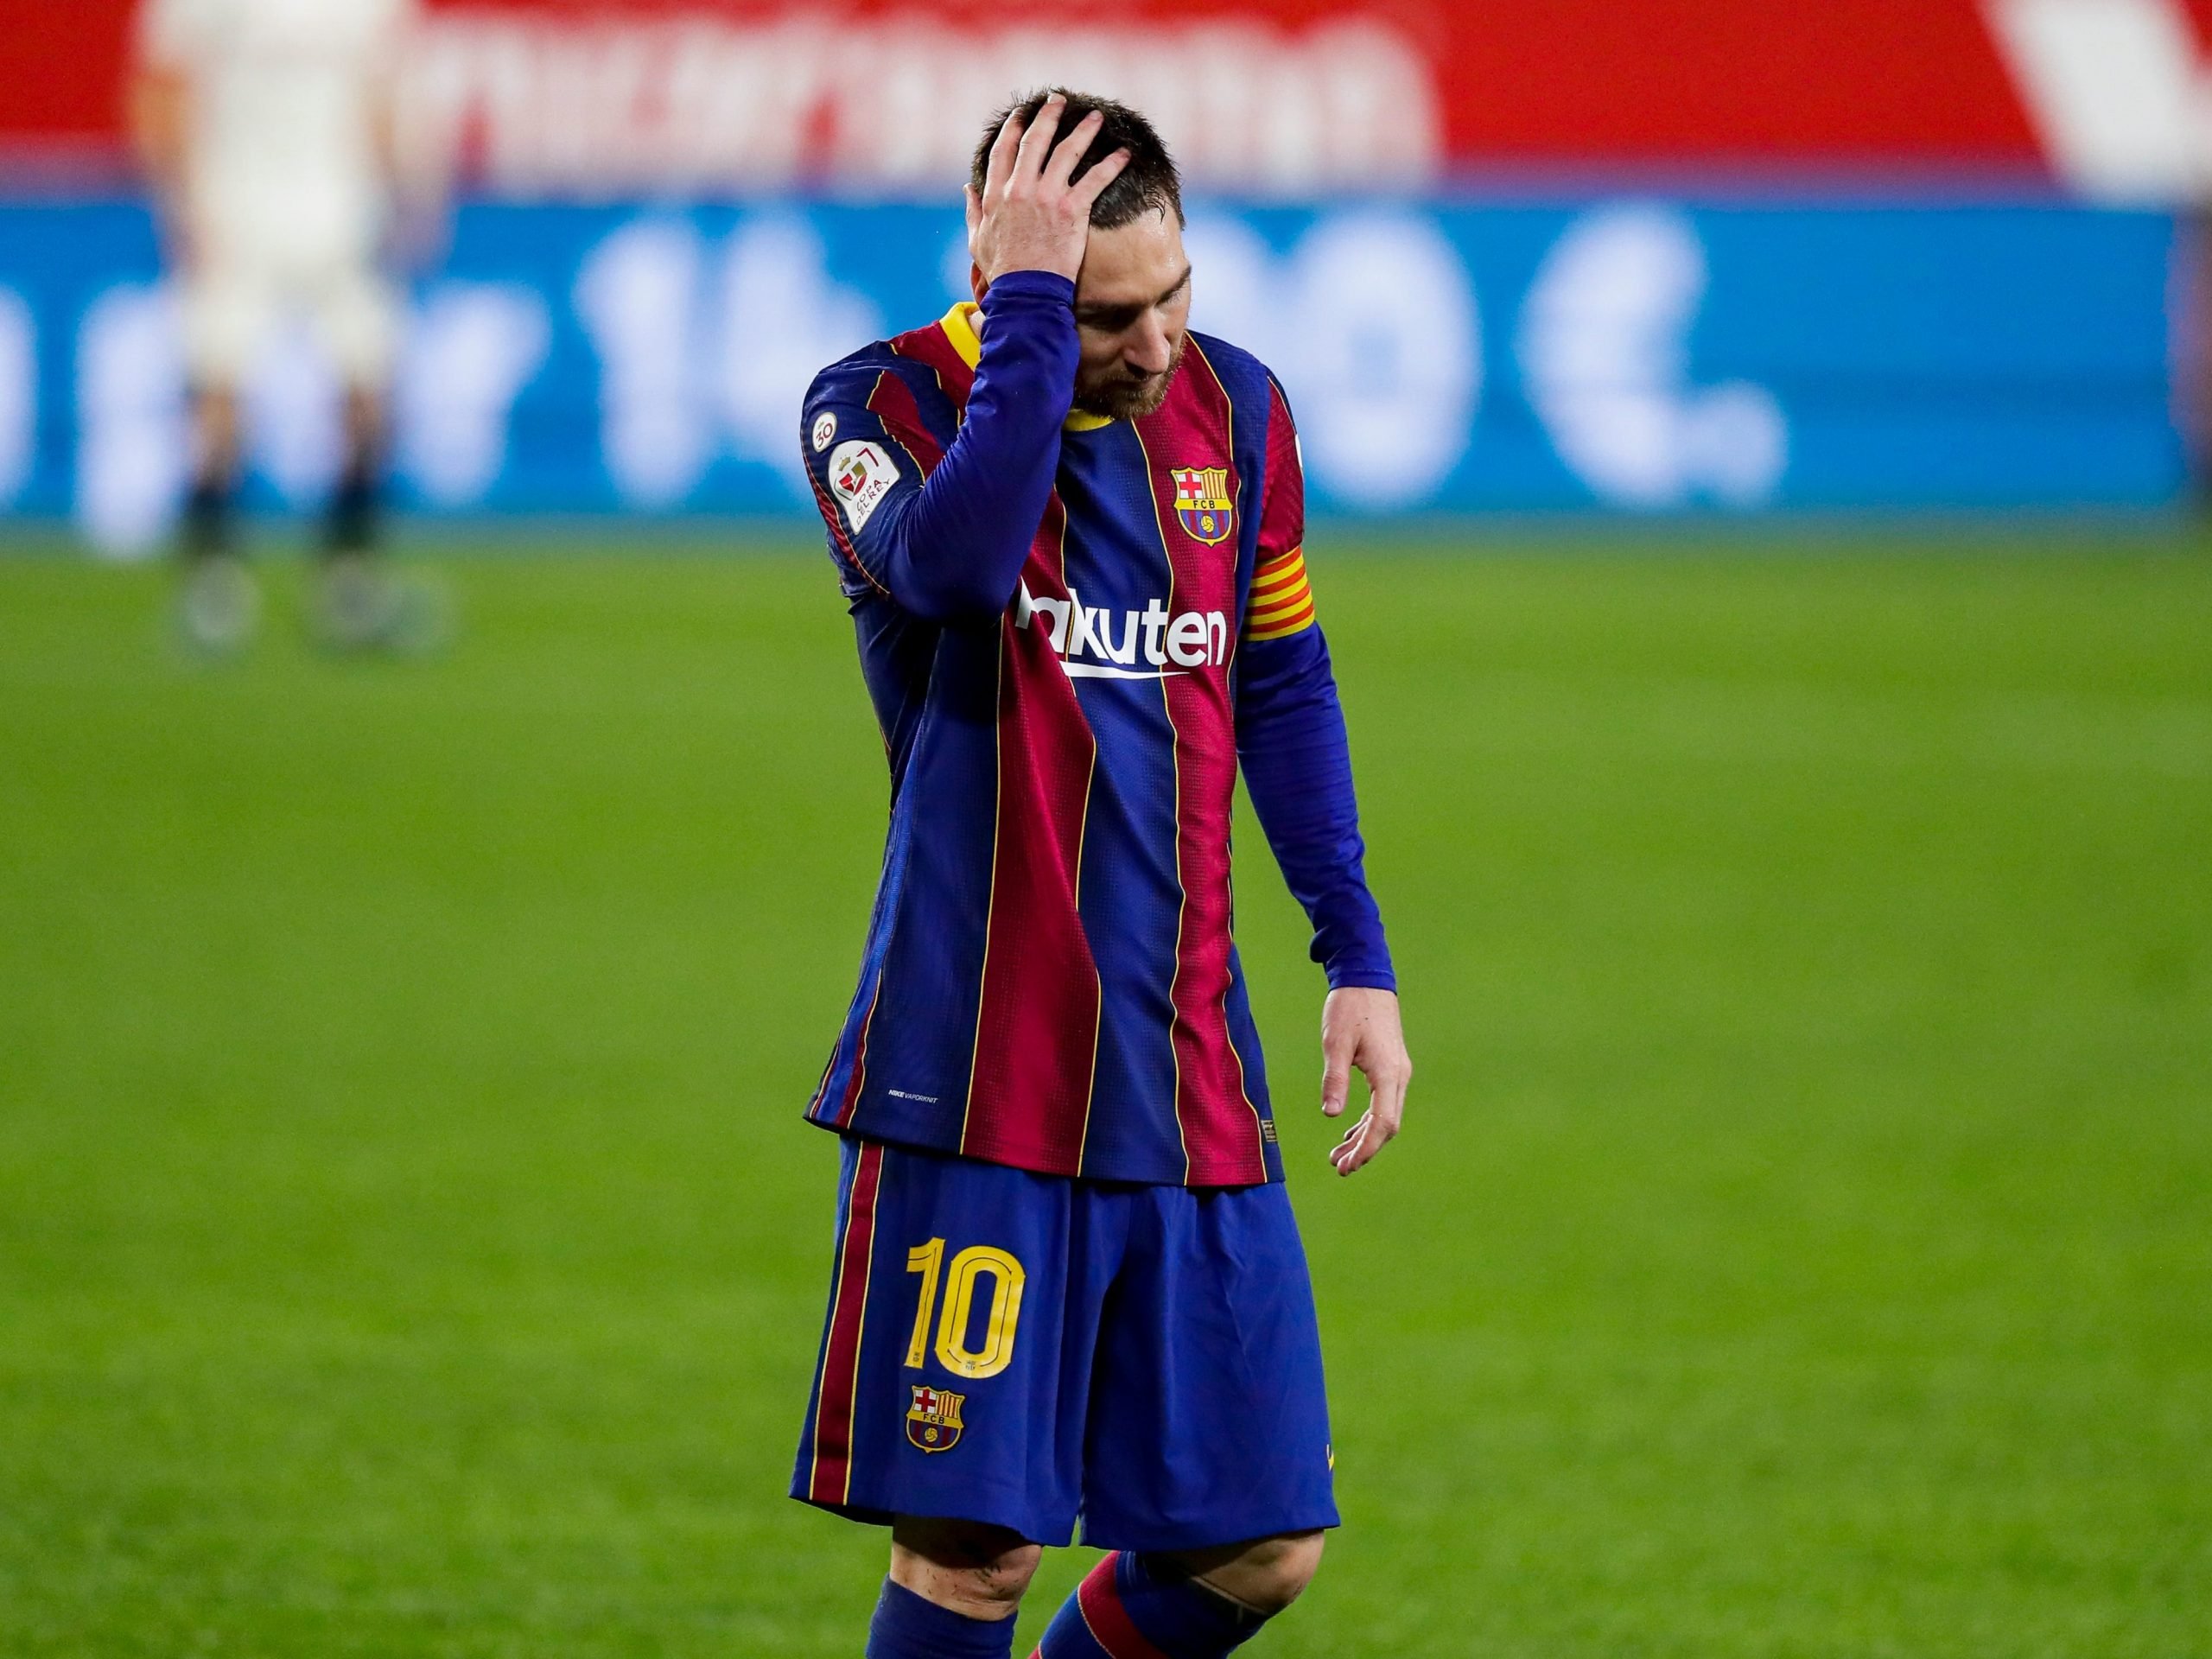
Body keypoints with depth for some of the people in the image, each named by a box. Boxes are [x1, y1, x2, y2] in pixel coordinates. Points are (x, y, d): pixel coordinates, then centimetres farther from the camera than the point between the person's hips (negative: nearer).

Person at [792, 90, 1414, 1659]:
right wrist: (1030, 300, -25)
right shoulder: (885, 402, -5)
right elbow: (953, 559, -29)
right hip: (979, 1070, -5)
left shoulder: (1234, 410, 10)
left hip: (1189, 1079, 5)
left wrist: (1358, 953, 15)